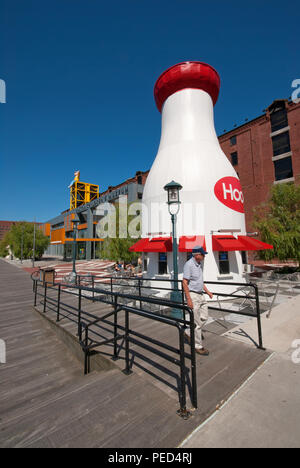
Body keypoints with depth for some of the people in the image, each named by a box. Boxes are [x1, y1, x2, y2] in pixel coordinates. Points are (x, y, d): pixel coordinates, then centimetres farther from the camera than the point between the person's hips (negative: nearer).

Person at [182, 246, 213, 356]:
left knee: (204, 317, 14)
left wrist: (207, 291, 18)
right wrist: (188, 299, -22)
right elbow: (184, 283, -20)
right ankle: (198, 346, 17)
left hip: (200, 294, 9)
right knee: (197, 322, 0)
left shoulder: (199, 264, 9)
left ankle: (189, 333, 31)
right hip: (192, 295, -9)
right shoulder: (189, 264, -19)